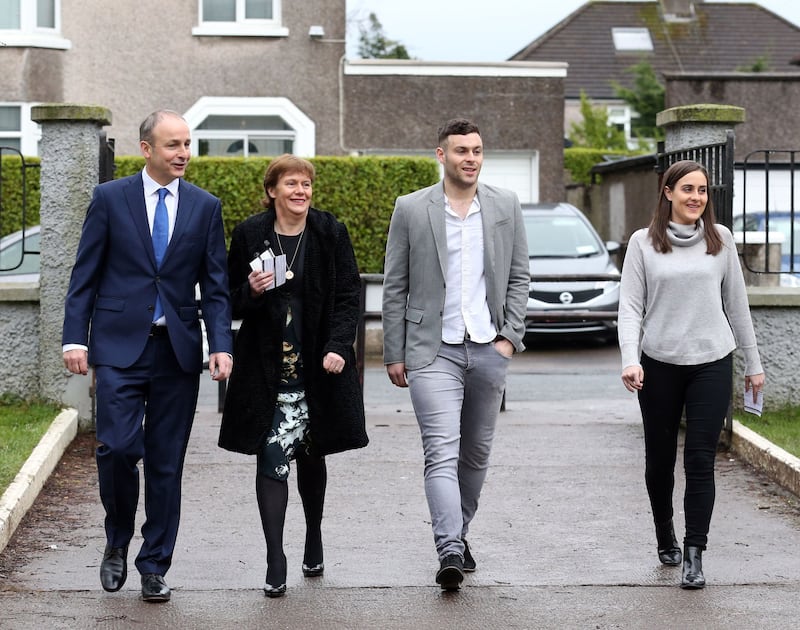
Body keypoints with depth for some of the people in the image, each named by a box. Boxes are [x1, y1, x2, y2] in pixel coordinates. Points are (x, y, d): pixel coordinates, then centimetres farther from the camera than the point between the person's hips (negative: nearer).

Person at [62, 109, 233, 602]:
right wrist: (76, 338, -6)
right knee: (118, 447, -13)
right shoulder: (110, 199, 3)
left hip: (178, 349, 2)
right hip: (120, 345, -2)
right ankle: (118, 542, 13)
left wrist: (222, 346, -6)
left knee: (166, 463, 4)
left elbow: (215, 285, 6)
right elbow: (85, 275, 3)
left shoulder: (205, 207, 8)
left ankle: (155, 567, 14)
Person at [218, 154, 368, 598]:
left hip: (317, 368, 1)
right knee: (272, 459, -7)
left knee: (311, 455, 14)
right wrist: (251, 291, -15)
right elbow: (231, 300, 8)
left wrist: (338, 347, -11)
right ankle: (275, 561, -6)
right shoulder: (249, 235, 1)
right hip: (266, 370, -1)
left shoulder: (330, 233, 1)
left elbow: (349, 295, 1)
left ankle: (314, 539, 35)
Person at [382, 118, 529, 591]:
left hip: (489, 350, 3)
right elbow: (395, 287, 2)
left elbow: (519, 277, 10)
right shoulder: (411, 209, -1)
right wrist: (394, 353, 0)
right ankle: (450, 552, -22)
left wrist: (510, 336, -1)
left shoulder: (506, 206, 5)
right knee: (442, 453, -14)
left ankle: (459, 532, 31)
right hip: (433, 351, -3)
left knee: (476, 453, 13)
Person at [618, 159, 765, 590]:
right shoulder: (644, 243, 2)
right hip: (659, 363, 0)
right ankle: (665, 537, 33)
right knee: (660, 459, 11)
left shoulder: (720, 239, 6)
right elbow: (630, 307, -1)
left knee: (700, 461, -6)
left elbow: (736, 303, 12)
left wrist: (753, 363, 13)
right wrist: (629, 360, -15)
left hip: (712, 363, 0)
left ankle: (694, 555, -5)